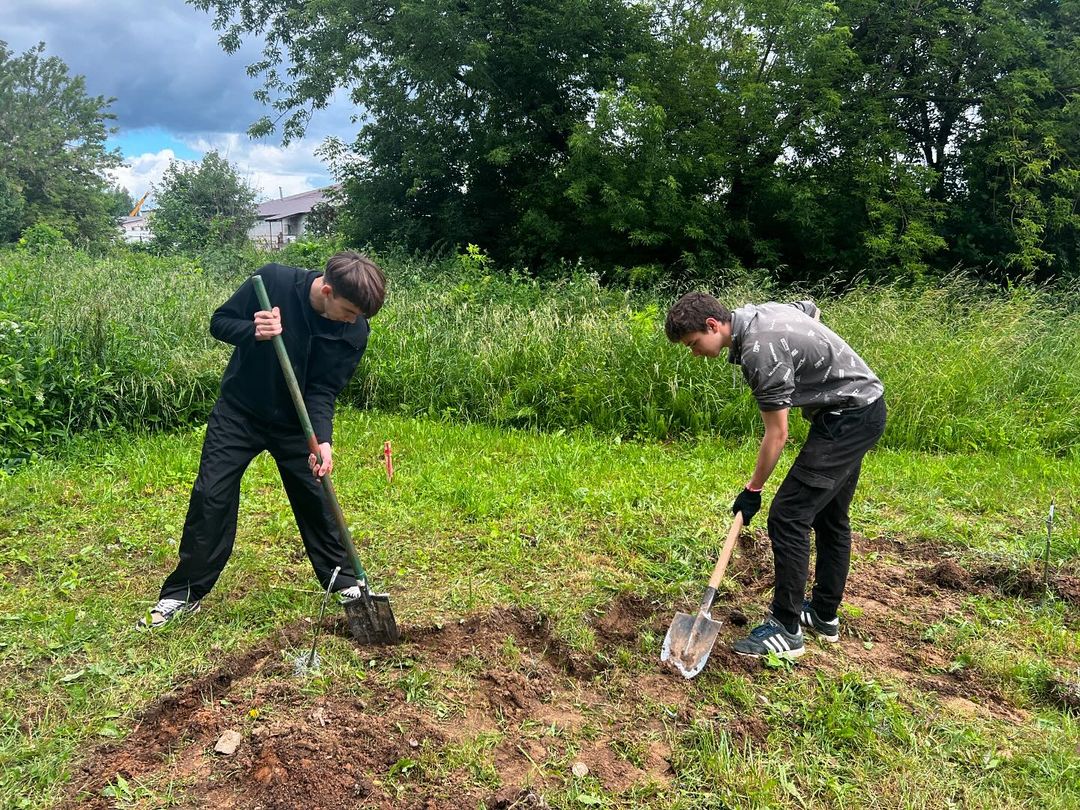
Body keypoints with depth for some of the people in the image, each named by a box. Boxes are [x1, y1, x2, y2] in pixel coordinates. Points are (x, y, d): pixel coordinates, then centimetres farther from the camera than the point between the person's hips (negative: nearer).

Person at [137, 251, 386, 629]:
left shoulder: (354, 331, -18)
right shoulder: (273, 281, -24)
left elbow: (323, 391, -15)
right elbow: (219, 321, -12)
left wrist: (322, 440, -31)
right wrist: (254, 331, -33)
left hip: (296, 422, 1)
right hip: (239, 413, -1)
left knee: (316, 498, 5)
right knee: (211, 496, -4)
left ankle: (344, 581, 24)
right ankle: (184, 593, 9)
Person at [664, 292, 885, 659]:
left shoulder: (760, 352, -26)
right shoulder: (759, 311, 3)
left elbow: (777, 434, -20)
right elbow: (811, 308, 25)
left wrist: (752, 490, -10)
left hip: (849, 418, -11)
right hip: (864, 408, 11)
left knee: (788, 515, -13)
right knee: (829, 516, 17)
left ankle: (786, 630, -6)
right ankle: (825, 615, 29)